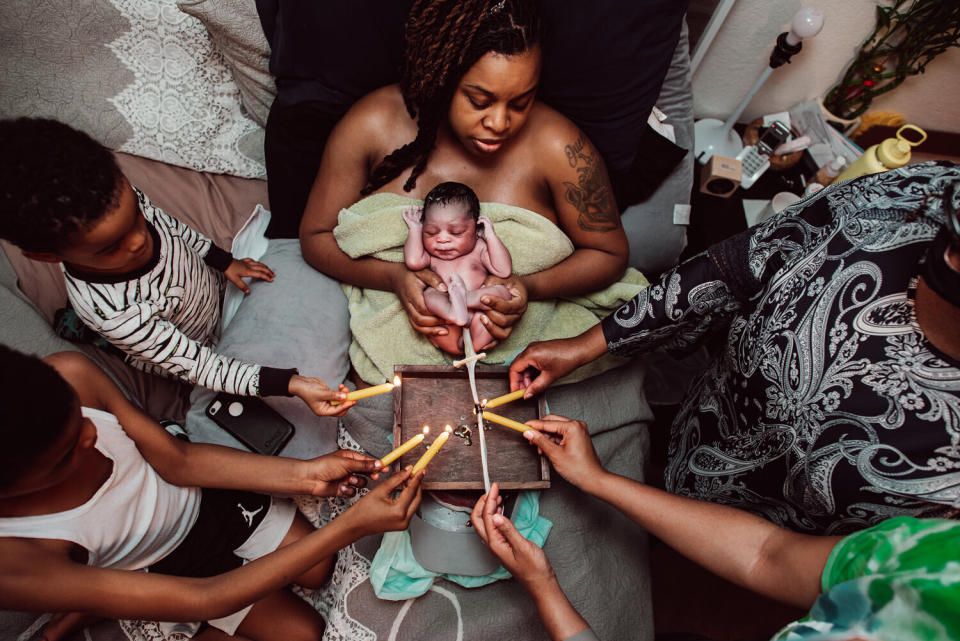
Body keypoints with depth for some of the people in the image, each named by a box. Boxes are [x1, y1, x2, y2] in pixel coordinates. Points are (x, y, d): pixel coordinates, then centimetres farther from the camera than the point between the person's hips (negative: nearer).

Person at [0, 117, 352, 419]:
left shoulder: (124, 200, -30)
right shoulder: (114, 314, -44)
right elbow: (195, 365, -36)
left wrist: (223, 260, 3)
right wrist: (290, 384, -46)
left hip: (213, 283, 5)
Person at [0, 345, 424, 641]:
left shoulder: (66, 377, -32)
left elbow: (178, 461, -17)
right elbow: (202, 600, -34)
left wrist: (305, 476, -28)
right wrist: (353, 525, -38)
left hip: (202, 495, 3)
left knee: (318, 571, 12)